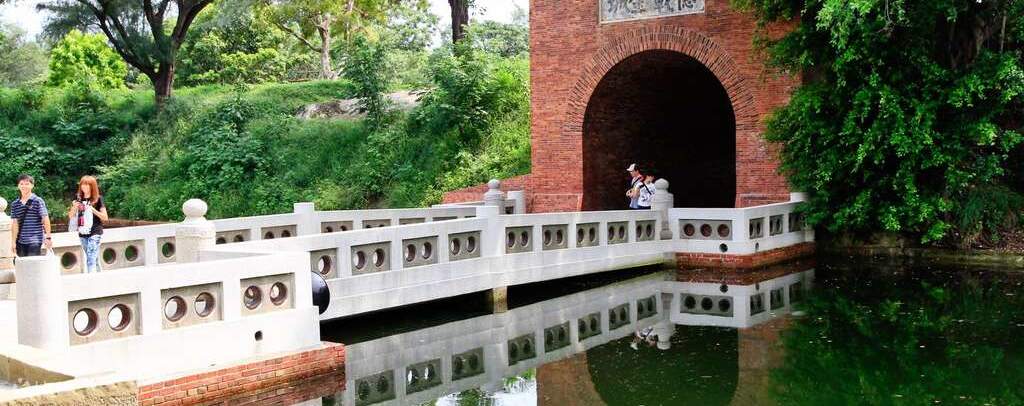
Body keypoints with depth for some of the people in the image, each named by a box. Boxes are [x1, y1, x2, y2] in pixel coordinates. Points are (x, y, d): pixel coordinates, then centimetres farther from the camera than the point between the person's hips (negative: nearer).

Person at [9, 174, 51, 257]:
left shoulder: (38, 201, -2)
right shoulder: (15, 204, 11)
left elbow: (45, 220, -5)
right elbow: (15, 223, 10)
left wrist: (47, 237, -11)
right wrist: (13, 241, 5)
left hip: (35, 241, -5)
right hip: (20, 242, 5)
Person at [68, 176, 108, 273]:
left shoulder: (98, 199, -3)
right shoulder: (78, 198, 9)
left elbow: (105, 217, -4)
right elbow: (70, 216, 13)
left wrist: (93, 210, -17)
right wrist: (74, 207, -7)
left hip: (95, 233, -5)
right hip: (82, 233, 5)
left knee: (91, 259, -16)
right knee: (94, 259, 13)